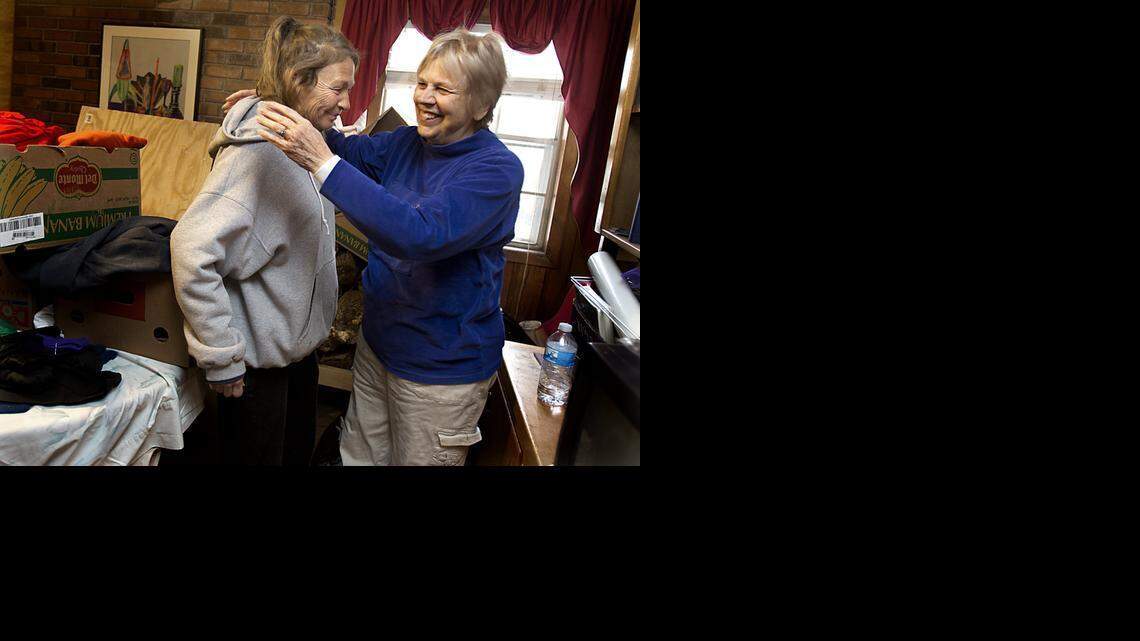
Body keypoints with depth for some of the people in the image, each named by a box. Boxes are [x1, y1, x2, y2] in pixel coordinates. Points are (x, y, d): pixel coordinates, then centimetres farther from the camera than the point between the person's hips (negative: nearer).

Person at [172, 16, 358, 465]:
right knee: (258, 458, 12)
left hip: (299, 343, 8)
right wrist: (221, 359, -26)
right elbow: (192, 250, -31)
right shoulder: (257, 151, -24)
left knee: (299, 453, 23)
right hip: (260, 358, -8)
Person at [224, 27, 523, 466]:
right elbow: (351, 151, 14)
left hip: (443, 367, -7)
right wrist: (275, 111, -4)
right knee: (358, 455, 21)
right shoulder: (408, 143, 1)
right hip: (377, 342, 7)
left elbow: (420, 235, -35)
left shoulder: (498, 169, -22)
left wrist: (321, 161, -38)